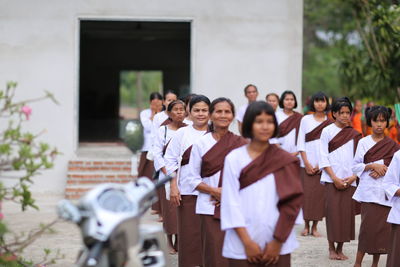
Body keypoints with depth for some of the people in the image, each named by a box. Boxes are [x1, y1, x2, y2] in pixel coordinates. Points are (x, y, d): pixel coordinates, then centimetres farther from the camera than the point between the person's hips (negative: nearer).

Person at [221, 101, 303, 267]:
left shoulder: (286, 161, 3)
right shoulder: (234, 159, 1)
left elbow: (291, 203, -1)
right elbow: (231, 203, -3)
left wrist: (278, 241, -7)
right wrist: (247, 242, -9)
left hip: (277, 246, 1)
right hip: (242, 245, 0)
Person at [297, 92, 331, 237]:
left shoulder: (330, 123, 5)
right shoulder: (306, 120, 6)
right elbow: (301, 142, 3)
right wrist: (306, 162, -6)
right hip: (307, 163, 0)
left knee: (320, 194, -2)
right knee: (307, 192, -2)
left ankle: (315, 227, 6)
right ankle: (306, 226, 8)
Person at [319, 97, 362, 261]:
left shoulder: (354, 134, 10)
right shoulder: (327, 131, 2)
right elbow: (324, 158, -2)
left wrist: (353, 177, -7)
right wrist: (334, 178, -10)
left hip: (350, 180, 2)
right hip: (332, 179, -2)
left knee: (347, 212, -1)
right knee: (333, 211, -7)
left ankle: (340, 248, 8)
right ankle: (331, 248, 2)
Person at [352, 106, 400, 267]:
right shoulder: (363, 143, 4)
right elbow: (356, 166, 2)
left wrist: (384, 170, -9)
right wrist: (372, 166, -12)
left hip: (386, 191, 2)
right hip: (369, 191, -2)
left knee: (383, 227, 0)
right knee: (368, 225, -11)